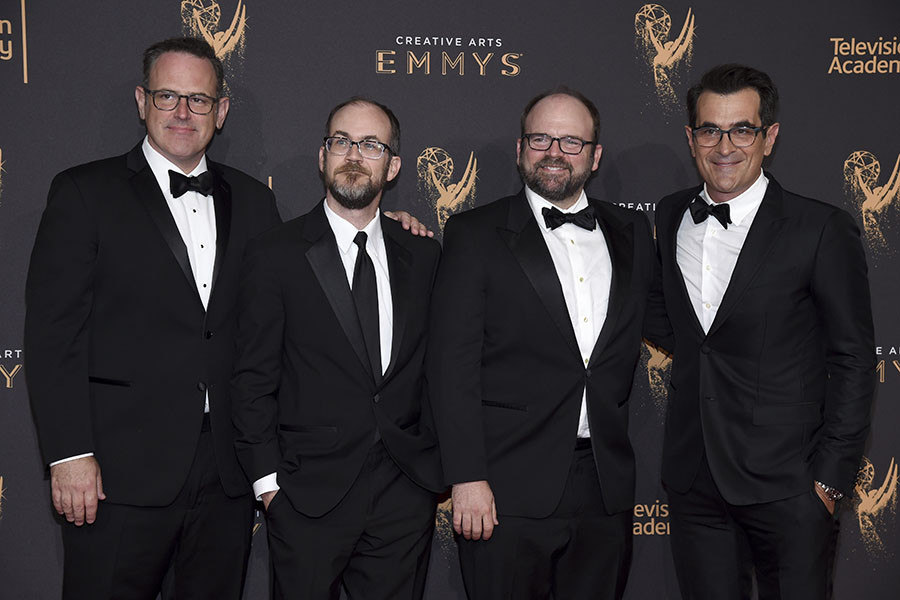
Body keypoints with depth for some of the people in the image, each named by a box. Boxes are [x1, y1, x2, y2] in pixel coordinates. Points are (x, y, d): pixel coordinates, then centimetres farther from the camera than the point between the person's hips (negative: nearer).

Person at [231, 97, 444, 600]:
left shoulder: (423, 255, 9)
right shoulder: (276, 255, -1)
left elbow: (434, 367, 10)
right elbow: (254, 380, -2)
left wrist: (438, 465, 4)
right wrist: (268, 480, -6)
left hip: (406, 495, 3)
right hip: (309, 497, -3)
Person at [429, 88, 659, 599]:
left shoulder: (633, 233, 11)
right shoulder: (475, 234, -2)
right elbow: (453, 363, -7)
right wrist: (467, 478, -13)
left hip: (607, 489, 4)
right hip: (510, 488, -4)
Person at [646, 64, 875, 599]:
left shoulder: (822, 229, -9)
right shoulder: (670, 216, 7)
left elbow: (853, 360, -7)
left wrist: (831, 477, -9)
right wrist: (689, 348, 5)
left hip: (788, 486, -4)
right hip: (694, 482, 4)